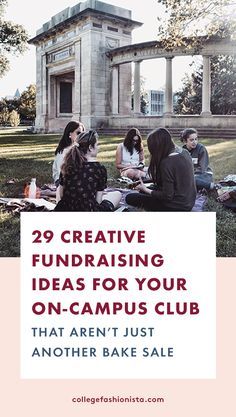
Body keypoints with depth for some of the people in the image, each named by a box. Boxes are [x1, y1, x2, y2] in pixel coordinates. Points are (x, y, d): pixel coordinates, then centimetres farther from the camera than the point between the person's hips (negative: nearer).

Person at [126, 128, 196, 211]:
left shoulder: (166, 163, -25)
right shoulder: (184, 152, -1)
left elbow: (167, 196, -22)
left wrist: (146, 190, -11)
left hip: (177, 206, -9)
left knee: (130, 198, -3)